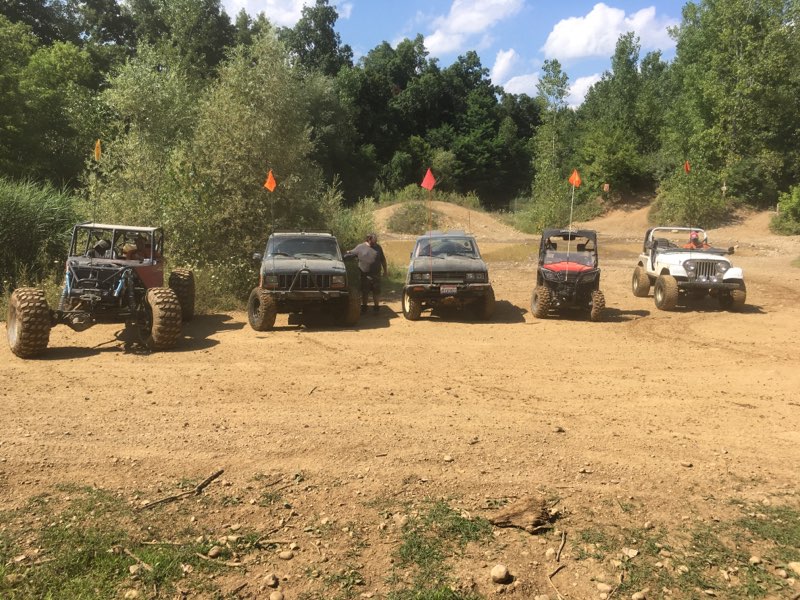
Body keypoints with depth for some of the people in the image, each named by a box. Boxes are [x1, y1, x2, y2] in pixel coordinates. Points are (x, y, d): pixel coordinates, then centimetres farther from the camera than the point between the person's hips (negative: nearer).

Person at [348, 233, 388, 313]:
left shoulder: (378, 247, 8)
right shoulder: (360, 247, 0)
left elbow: (383, 260, 14)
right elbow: (350, 253, 11)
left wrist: (385, 270, 14)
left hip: (376, 274, 2)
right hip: (364, 275, -2)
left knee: (376, 292, 5)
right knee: (364, 292, 6)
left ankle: (376, 307, 17)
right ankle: (364, 307, 18)